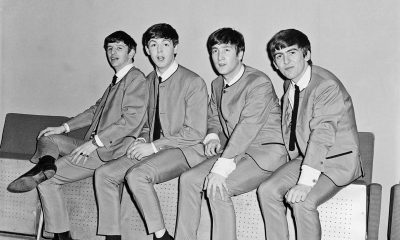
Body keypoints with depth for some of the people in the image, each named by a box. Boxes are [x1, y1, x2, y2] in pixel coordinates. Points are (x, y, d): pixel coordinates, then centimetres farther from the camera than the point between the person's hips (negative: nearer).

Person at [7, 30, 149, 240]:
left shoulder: (136, 79, -9)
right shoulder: (116, 80, 19)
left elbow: (132, 119, -20)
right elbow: (95, 111, 25)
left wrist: (94, 142, -22)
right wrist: (64, 128, 14)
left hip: (109, 151, -10)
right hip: (95, 144, 10)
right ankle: (47, 164, -21)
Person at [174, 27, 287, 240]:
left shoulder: (259, 83, -16)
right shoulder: (217, 85, 10)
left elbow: (248, 127, -26)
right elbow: (213, 117, 25)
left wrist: (221, 168, -32)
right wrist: (213, 137, -1)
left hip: (265, 152, -8)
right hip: (233, 151, 8)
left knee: (216, 188, -27)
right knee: (188, 179, -8)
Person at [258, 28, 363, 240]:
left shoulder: (327, 86, -22)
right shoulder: (290, 84, 5)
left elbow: (322, 136, -30)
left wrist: (305, 182, -35)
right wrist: (291, 158, 0)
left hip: (337, 161, -7)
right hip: (305, 157, 8)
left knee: (302, 202, -28)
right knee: (267, 191, -11)